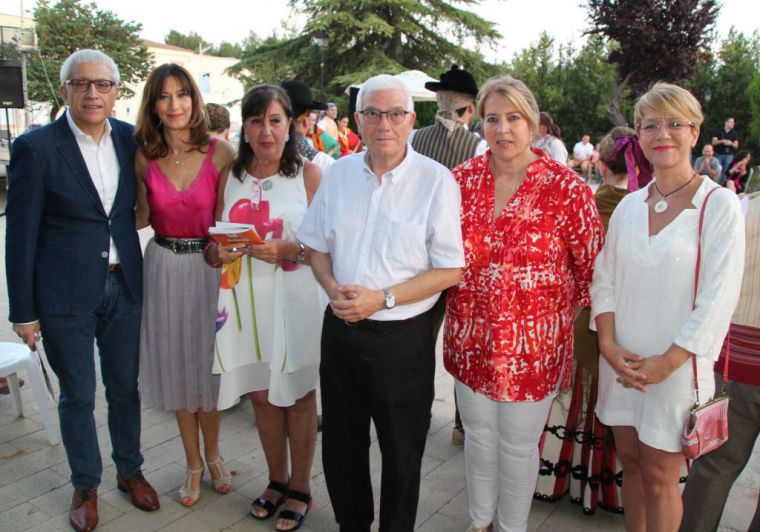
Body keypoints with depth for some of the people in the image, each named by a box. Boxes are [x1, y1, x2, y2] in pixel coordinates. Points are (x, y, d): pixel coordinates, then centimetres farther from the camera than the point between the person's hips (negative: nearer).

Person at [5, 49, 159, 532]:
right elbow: (21, 234, -8)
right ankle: (86, 486, 34)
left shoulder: (130, 139, 1)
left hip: (124, 286, 3)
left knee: (126, 387, 17)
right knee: (78, 397, 12)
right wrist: (24, 311, -7)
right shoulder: (36, 147, -10)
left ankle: (130, 470, 39)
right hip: (66, 293, -3)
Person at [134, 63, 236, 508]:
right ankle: (194, 463, 31)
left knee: (208, 361, 11)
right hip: (165, 267, 3)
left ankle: (212, 454, 36)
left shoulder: (221, 153, -9)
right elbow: (143, 216, 6)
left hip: (209, 265, -2)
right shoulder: (144, 157, -1)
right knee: (175, 362, 12)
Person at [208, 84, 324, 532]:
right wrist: (220, 253, -7)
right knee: (261, 394, 14)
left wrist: (290, 251, -23)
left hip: (296, 298, -4)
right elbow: (215, 241, 14)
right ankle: (277, 481, 36)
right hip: (246, 298, 4)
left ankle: (301, 489, 28)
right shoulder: (231, 175, 8)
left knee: (297, 395, 8)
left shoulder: (308, 173, -5)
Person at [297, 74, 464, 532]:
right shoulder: (340, 173, 3)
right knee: (340, 445, 20)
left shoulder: (436, 180, -11)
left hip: (403, 336, -4)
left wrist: (383, 298, -19)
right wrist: (332, 287, -9)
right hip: (341, 328, 5)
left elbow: (450, 270, -12)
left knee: (401, 454, 13)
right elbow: (317, 246, 11)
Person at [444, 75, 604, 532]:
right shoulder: (462, 180, -2)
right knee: (478, 434, 20)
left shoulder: (568, 188, -11)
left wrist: (564, 319, 0)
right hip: (470, 337, 3)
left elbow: (592, 266, -4)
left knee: (518, 443, 12)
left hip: (534, 343, -3)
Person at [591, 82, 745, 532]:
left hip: (678, 365, -4)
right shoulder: (628, 206, 5)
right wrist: (609, 344, -7)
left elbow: (717, 299, -12)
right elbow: (604, 279, 6)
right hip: (622, 361, 4)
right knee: (631, 461, 16)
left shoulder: (720, 205, -8)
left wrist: (665, 363, -15)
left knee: (659, 478, 7)